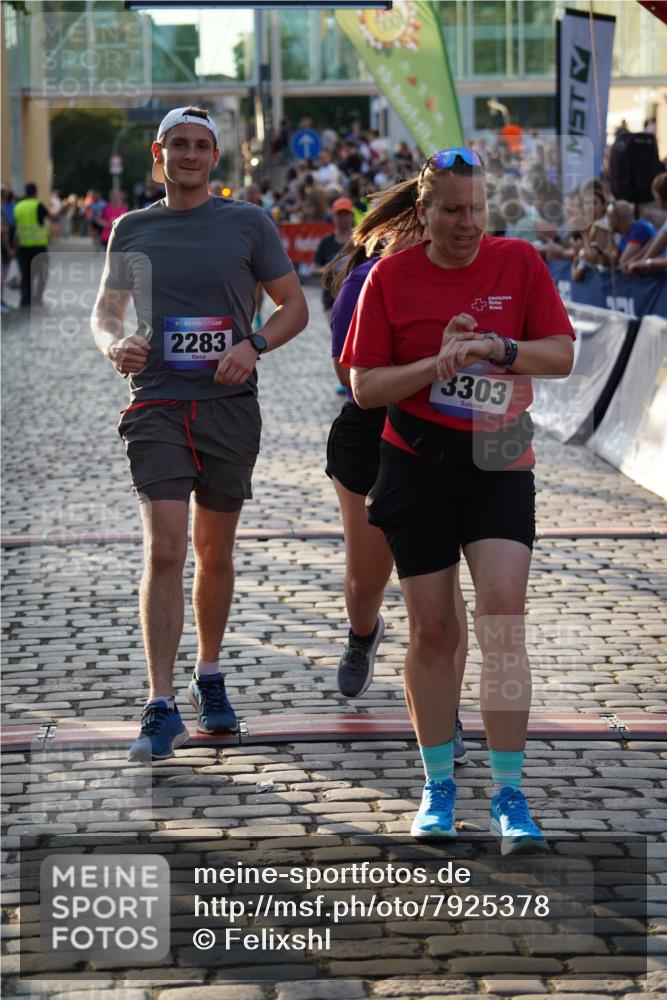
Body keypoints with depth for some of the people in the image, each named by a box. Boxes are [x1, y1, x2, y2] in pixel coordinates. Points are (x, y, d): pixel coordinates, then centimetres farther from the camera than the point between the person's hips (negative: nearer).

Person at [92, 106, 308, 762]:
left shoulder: (247, 223, 5)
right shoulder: (131, 230, 10)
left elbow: (294, 306, 9)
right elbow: (105, 311, 17)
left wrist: (253, 345, -11)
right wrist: (113, 345, -7)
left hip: (228, 405, 1)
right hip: (156, 405, 0)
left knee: (214, 554, 11)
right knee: (163, 552, -13)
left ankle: (208, 679, 31)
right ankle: (161, 709, -12)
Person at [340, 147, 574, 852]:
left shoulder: (518, 261, 0)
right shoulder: (390, 277, -2)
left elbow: (561, 355, -2)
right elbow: (365, 387, -4)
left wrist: (495, 348, -19)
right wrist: (439, 362, -18)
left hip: (499, 462, 0)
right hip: (417, 465, 0)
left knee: (502, 614, -13)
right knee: (432, 629, 3)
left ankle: (508, 795, -6)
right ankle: (438, 786, 20)